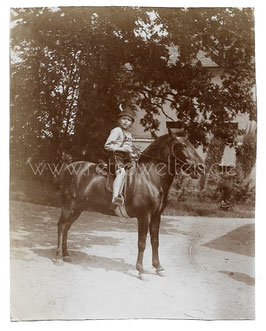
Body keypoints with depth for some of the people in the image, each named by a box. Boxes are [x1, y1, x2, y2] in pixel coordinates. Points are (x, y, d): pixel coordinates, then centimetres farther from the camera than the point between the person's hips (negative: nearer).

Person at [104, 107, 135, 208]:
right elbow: (107, 145, -9)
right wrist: (122, 148, -15)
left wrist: (132, 153, 11)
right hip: (116, 155, -9)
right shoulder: (116, 130, -1)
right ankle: (115, 198, -46)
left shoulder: (129, 134, 24)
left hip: (127, 158, 9)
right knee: (121, 172, -33)